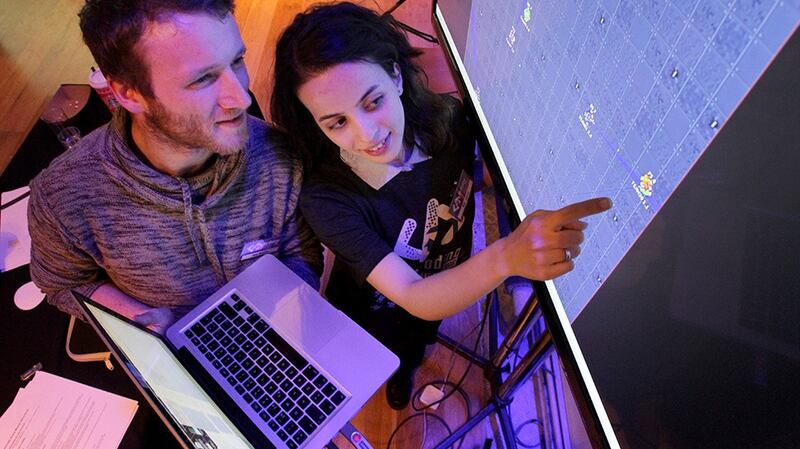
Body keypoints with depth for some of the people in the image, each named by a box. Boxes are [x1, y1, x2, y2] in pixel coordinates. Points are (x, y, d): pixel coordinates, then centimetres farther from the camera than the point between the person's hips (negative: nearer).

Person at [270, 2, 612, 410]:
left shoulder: (450, 119, -26)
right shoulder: (325, 198, -36)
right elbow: (413, 298, -39)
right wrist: (505, 257, -57)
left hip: (452, 287, 4)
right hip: (377, 321, -3)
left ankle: (404, 367, 59)